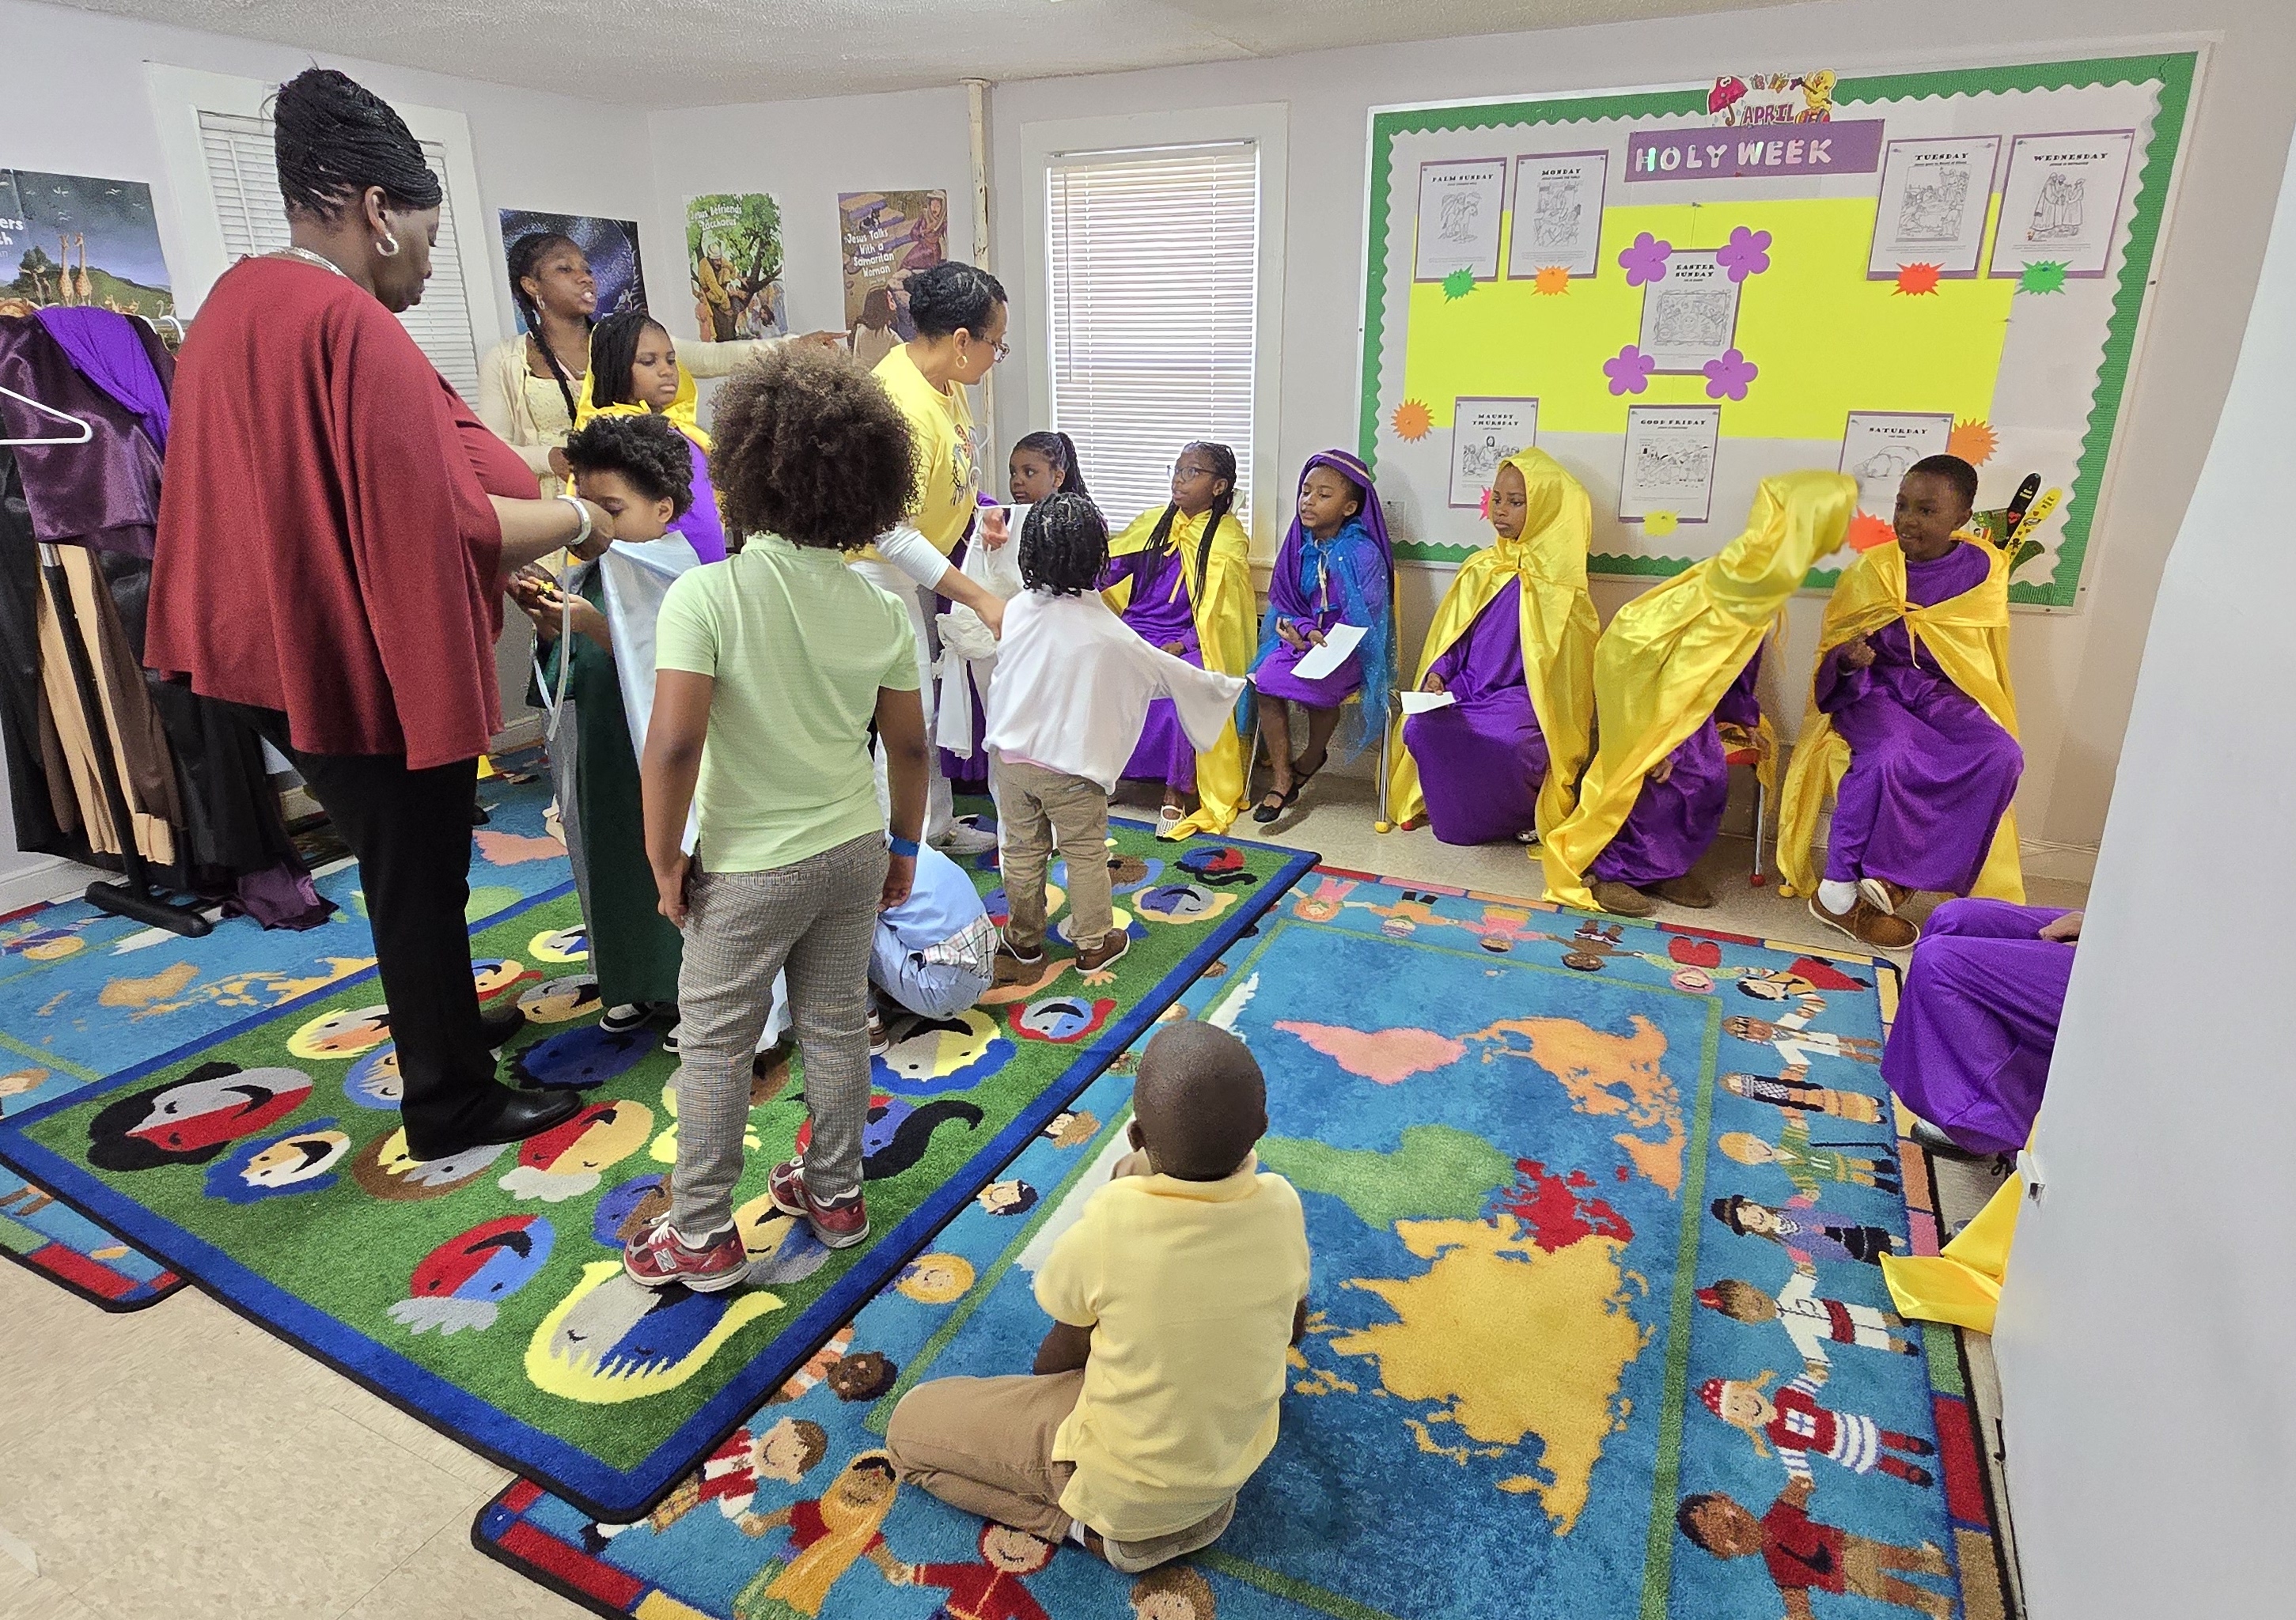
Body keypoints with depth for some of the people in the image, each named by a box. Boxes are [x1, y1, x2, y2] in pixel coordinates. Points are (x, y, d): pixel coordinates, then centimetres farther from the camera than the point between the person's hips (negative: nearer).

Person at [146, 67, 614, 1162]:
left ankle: (450, 1026, 43)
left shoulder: (232, 307, 9)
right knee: (420, 882, 6)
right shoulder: (354, 325, -21)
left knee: (403, 863, 24)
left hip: (284, 653, 9)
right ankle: (450, 1106, 22)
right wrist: (578, 520, -9)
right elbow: (447, 525, -25)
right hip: (373, 663, -9)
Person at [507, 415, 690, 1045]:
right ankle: (636, 988, 38)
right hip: (600, 768, 7)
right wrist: (546, 623, -10)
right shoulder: (584, 580, 4)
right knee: (613, 874, 19)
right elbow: (563, 683, 5)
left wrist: (597, 628, -28)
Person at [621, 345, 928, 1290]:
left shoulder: (706, 594, -19)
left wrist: (664, 859, -10)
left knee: (716, 1046, 12)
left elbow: (673, 744, -24)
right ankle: (834, 1196, 35)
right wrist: (905, 845, 15)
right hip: (854, 853, 5)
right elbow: (908, 745, 2)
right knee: (836, 1027, 18)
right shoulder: (877, 609, -4)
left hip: (750, 867, -4)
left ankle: (701, 1237, 24)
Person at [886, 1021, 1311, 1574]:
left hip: (1124, 1487, -4)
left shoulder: (1110, 1225, -32)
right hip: (1237, 1462, 4)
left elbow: (1066, 1343, -9)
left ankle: (1089, 1525, 3)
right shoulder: (1282, 1205, -20)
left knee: (909, 1425, 13)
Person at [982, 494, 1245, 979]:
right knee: (1085, 853, 13)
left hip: (1010, 756, 4)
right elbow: (1166, 672, -7)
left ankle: (1024, 943, 30)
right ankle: (1094, 944, 26)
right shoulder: (1103, 630, -16)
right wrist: (1227, 686, 8)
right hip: (1070, 765, -4)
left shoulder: (1018, 609, -5)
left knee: (1023, 851, 16)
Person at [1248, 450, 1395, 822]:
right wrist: (1302, 629, -13)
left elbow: (1361, 620, -13)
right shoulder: (1300, 546, 6)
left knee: (1320, 683, -33)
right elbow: (1284, 603, 9)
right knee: (1264, 679, -23)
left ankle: (1310, 760, 0)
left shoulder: (1362, 553, -11)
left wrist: (1321, 641, -25)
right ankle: (1283, 779, -13)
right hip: (1300, 638, 5)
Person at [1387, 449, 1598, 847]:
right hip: (1467, 689, 4)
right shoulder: (1480, 569, 12)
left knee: (1506, 742, -36)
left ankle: (1526, 816, -4)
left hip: (1525, 695, -4)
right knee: (1421, 729, -27)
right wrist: (1438, 672, -4)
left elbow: (1563, 659, -1)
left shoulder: (1558, 582, -2)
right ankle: (1455, 812, -2)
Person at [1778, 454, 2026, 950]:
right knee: (1888, 756, -36)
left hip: (1944, 695, 3)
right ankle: (1839, 893, -22)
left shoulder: (1982, 571, 1)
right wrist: (1850, 661, -22)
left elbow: (1982, 652, 16)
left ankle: (1899, 874, -19)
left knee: (2001, 756, -27)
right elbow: (1832, 657, 0)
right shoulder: (1870, 571, -5)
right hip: (1874, 691, -3)